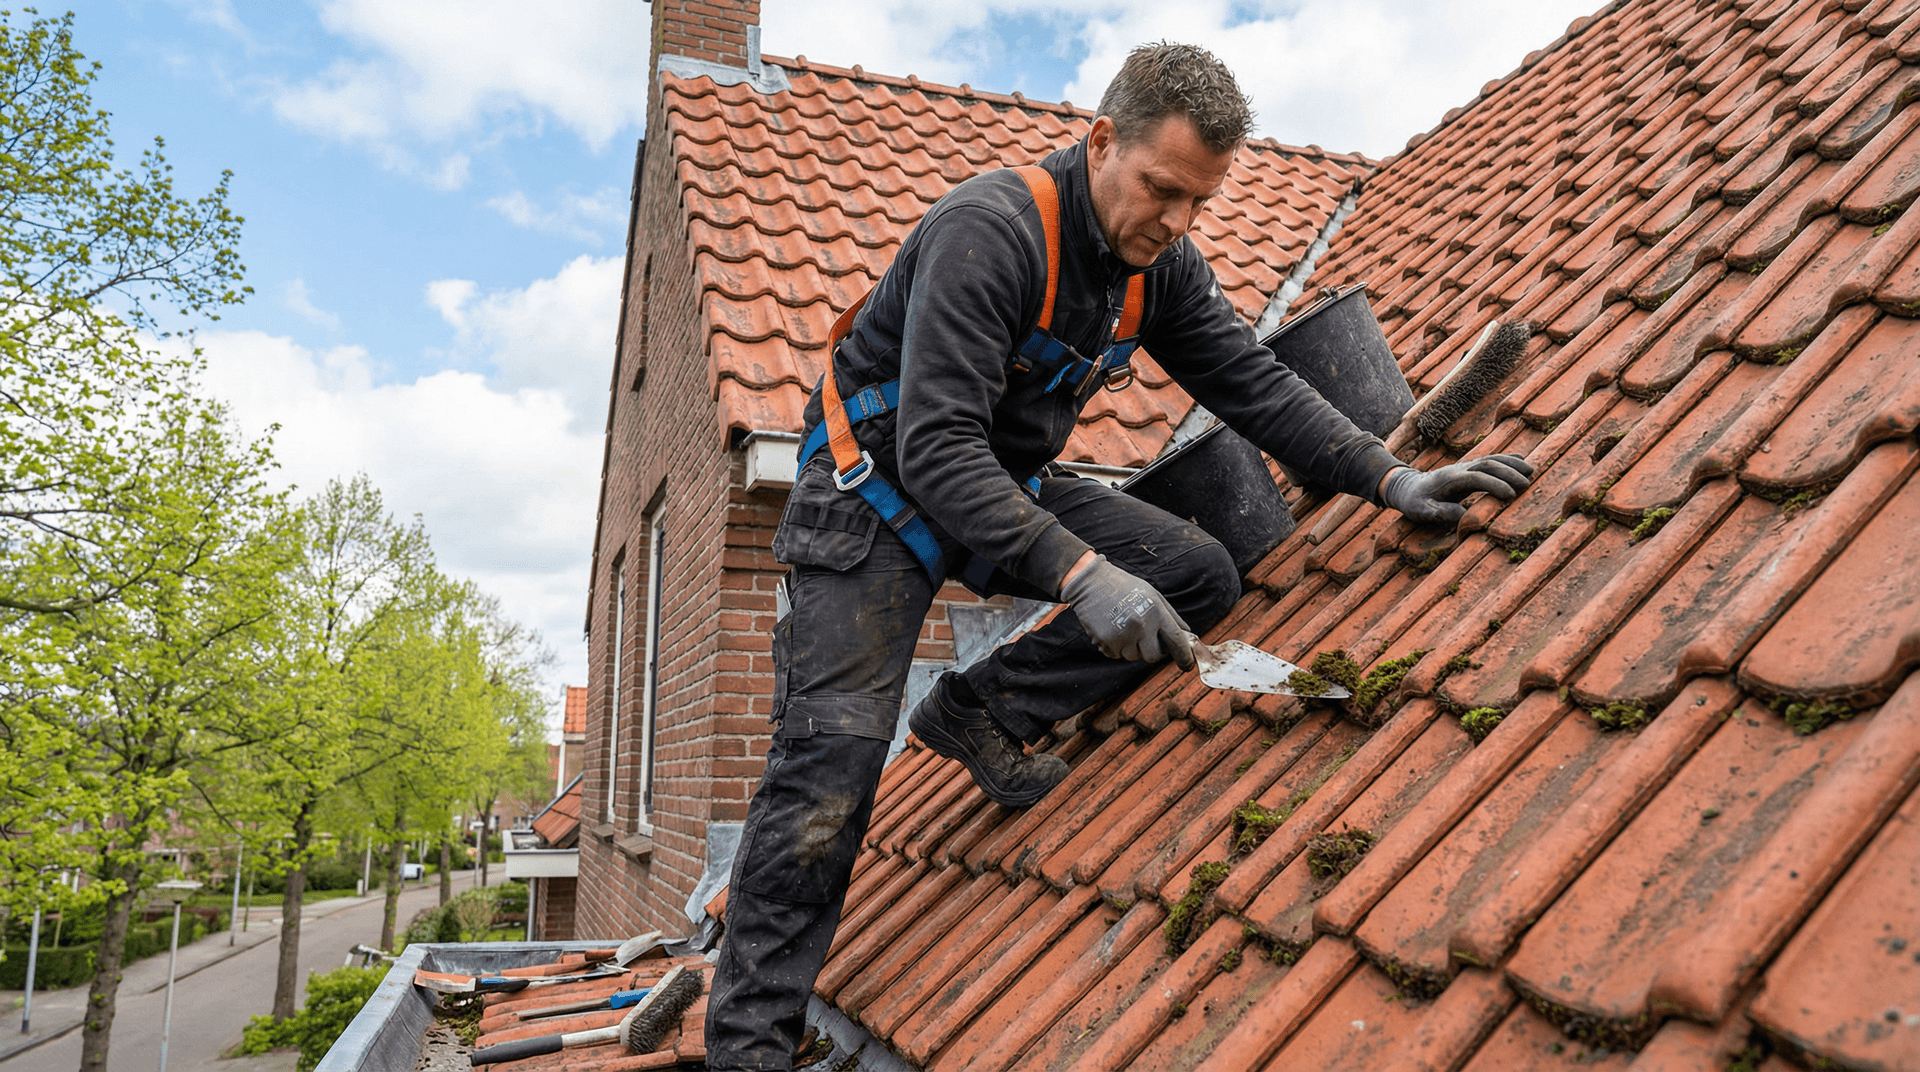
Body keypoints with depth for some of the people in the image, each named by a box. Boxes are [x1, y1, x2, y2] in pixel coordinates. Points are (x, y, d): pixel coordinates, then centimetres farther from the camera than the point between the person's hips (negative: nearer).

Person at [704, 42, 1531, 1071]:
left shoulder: (1159, 261, -3)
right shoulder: (989, 229, -27)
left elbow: (1253, 381, 3)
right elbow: (936, 448, -33)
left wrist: (1390, 476, -8)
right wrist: (1078, 573, -41)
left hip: (1009, 481, 7)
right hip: (880, 481, -7)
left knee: (1198, 576, -7)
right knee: (834, 752, -17)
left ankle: (979, 712, 1)